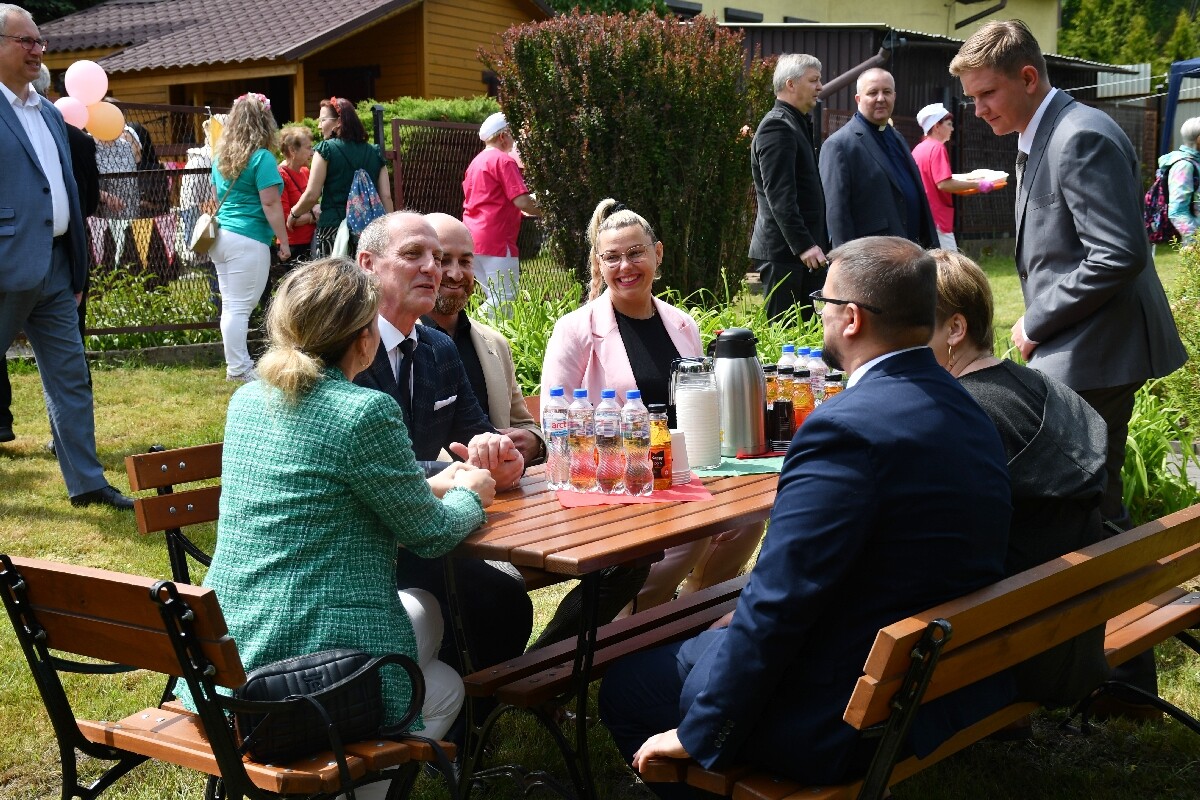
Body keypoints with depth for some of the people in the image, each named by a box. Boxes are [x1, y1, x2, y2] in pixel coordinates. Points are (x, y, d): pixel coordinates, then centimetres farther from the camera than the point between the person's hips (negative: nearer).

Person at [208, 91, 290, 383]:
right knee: (240, 307, -4)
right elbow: (270, 204, -13)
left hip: (221, 236, 8)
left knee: (231, 305, 11)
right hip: (248, 240, -8)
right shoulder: (261, 157, -10)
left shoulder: (221, 155, 13)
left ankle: (240, 364, 18)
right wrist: (284, 241, -8)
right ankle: (237, 369, 0)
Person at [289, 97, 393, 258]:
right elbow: (386, 196, 7)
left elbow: (312, 195, -3)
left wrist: (293, 214, 14)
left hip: (332, 228, -4)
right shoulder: (374, 152, 11)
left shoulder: (326, 149, 0)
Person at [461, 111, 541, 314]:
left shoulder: (476, 162, 20)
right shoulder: (504, 160, -8)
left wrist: (525, 210, 27)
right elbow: (521, 201, -16)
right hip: (496, 240, -9)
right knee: (506, 300, -9)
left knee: (494, 299, 13)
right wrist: (542, 211, 2)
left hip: (473, 238, 9)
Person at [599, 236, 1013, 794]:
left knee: (626, 687, 6)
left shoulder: (846, 428, -25)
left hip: (853, 718, -9)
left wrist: (699, 730, -14)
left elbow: (779, 601, -25)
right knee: (714, 640, 27)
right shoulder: (966, 410, 5)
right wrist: (743, 620, 15)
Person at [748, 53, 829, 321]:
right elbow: (780, 195, -20)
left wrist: (816, 243, 19)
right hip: (785, 251, -10)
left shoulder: (799, 124, 18)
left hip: (803, 249, 10)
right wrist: (804, 245, -24)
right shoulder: (777, 127, -13)